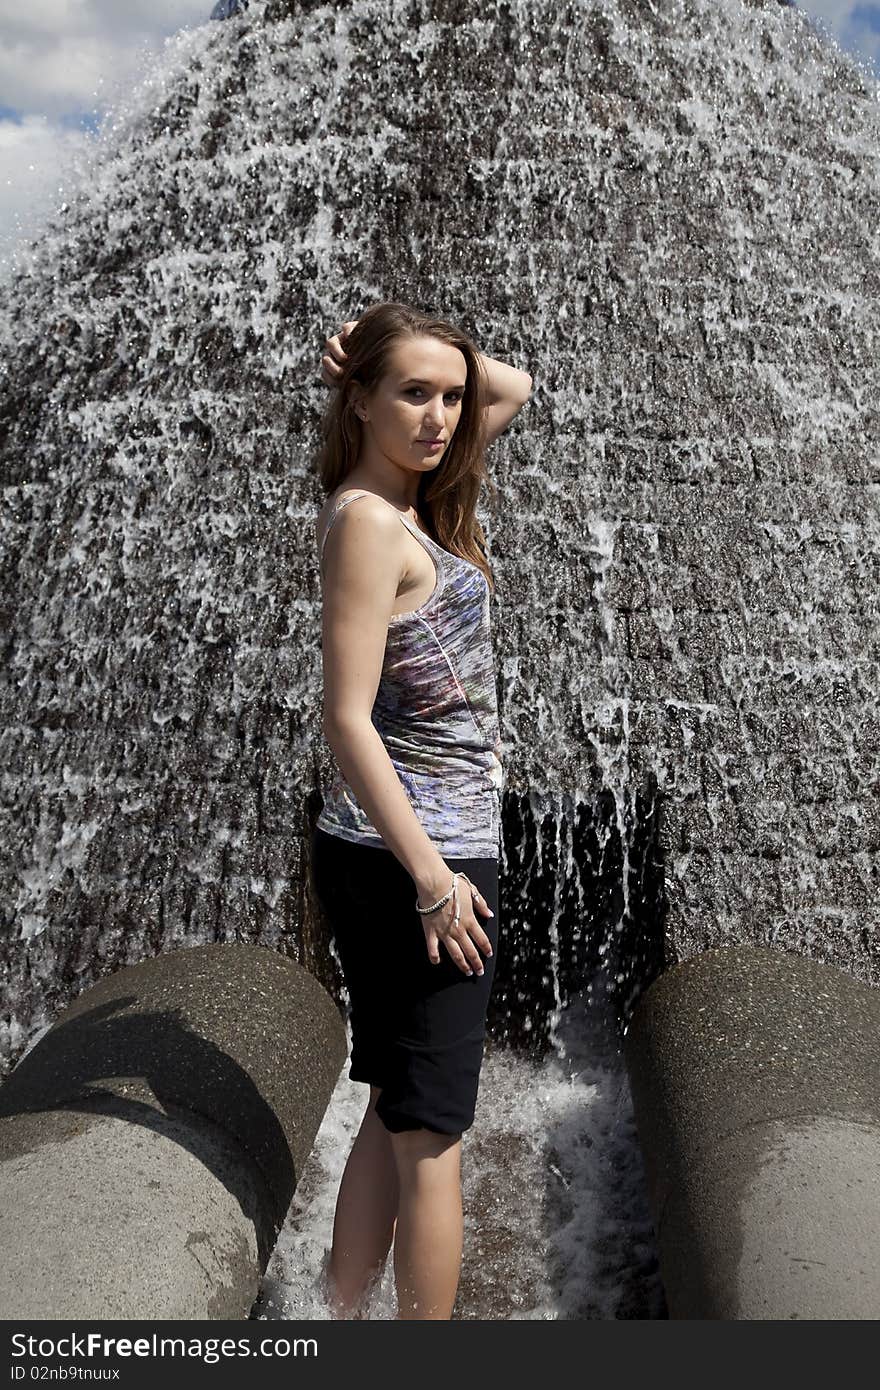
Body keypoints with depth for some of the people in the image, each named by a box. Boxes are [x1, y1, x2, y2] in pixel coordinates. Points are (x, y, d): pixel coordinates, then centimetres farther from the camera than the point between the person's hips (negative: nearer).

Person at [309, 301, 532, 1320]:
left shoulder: (413, 503, 12)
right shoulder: (366, 520, -15)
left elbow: (514, 388, 24)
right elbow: (347, 719, -20)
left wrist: (415, 350, 7)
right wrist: (433, 876, -20)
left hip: (410, 853, 10)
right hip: (410, 858, -10)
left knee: (396, 1114, 19)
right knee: (429, 1134, 3)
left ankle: (343, 1313, 32)